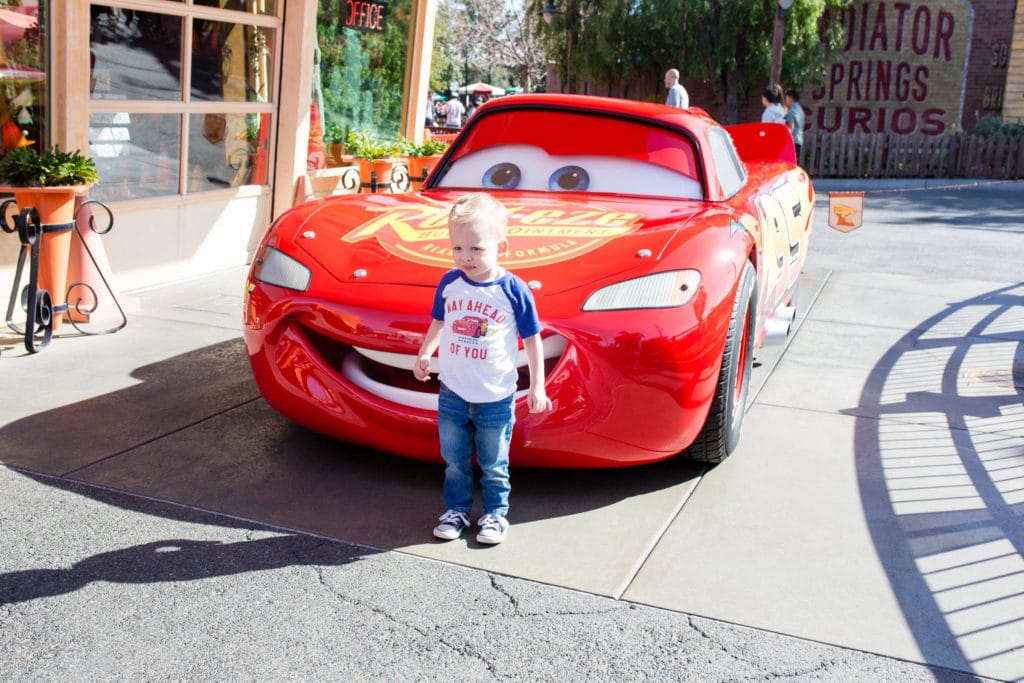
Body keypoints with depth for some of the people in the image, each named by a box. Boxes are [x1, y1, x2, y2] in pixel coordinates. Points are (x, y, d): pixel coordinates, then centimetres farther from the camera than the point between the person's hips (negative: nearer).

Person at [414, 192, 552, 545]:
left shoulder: (514, 290, -13)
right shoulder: (449, 283, -4)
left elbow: (531, 339, -5)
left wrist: (537, 385, -5)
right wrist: (425, 354, 5)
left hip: (496, 397, -3)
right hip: (452, 392, 3)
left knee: (493, 464, 11)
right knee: (454, 460, 15)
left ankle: (495, 514, 28)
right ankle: (457, 509, 32)